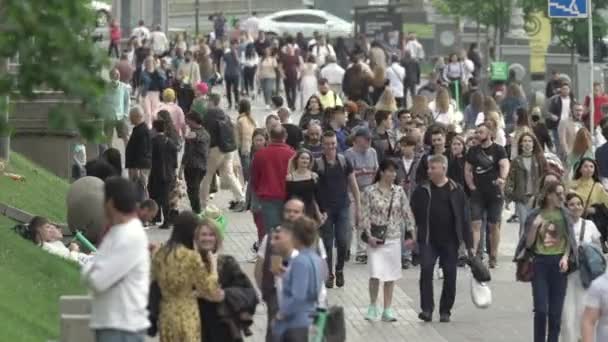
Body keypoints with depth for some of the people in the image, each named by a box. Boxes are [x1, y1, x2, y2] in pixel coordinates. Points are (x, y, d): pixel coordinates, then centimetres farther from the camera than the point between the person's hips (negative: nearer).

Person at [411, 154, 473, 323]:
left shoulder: (456, 190, 0)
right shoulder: (422, 190, 3)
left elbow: (463, 218, 1)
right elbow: (413, 214, 6)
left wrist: (468, 243, -1)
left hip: (450, 240, 0)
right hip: (428, 240, 0)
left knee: (450, 275, 4)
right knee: (426, 270, -14)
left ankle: (445, 311, 16)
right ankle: (426, 309, -10)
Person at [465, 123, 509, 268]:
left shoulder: (498, 150, -2)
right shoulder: (473, 151, 9)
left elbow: (505, 165, -17)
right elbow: (467, 170, 15)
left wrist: (502, 178, -37)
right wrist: (471, 185, 0)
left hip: (494, 192, -2)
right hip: (477, 192, 2)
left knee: (494, 225, 4)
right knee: (475, 224, -8)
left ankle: (493, 256, 14)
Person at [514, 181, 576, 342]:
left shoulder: (564, 215, 4)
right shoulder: (535, 215, 0)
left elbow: (570, 241, 8)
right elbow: (528, 244, 2)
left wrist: (565, 258, -8)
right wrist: (534, 227, -14)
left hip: (558, 263, 1)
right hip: (540, 262, -1)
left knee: (555, 310, 2)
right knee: (541, 309, -6)